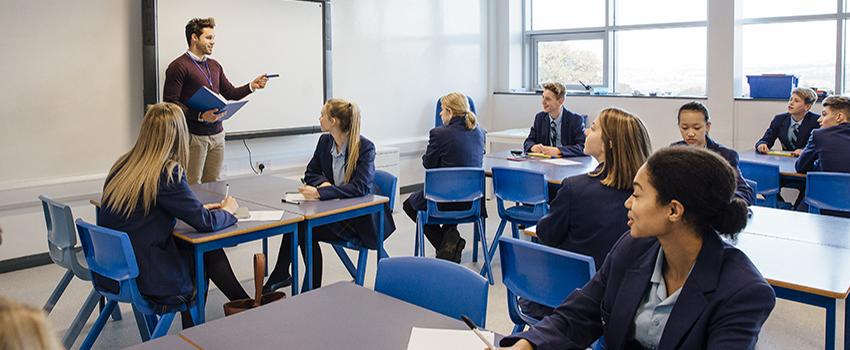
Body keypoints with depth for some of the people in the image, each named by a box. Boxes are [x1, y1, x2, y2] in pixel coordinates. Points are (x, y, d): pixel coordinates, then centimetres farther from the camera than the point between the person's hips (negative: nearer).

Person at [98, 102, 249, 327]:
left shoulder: (123, 165, 4)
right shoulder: (167, 172, -19)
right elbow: (205, 222, -15)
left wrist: (200, 208, 16)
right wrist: (228, 210, 6)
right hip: (141, 279, -7)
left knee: (207, 251, 15)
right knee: (209, 251, 12)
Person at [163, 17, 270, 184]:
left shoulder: (214, 66, 15)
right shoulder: (178, 66, -8)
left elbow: (230, 93, 19)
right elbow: (170, 103, -14)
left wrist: (251, 86, 2)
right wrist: (200, 116, -24)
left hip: (217, 135, 7)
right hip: (194, 137, -7)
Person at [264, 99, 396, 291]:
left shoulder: (365, 147, -17)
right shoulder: (324, 141, 3)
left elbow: (360, 187, -27)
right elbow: (310, 174, 11)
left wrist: (320, 192, -35)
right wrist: (323, 182, -13)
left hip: (360, 218, -6)